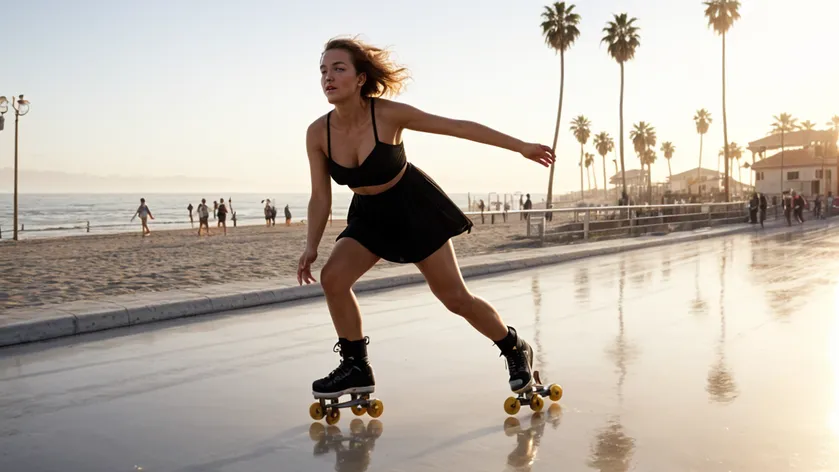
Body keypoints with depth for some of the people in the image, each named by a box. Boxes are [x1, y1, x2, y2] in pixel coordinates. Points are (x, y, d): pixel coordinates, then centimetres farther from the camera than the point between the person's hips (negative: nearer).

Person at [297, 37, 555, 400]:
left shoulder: (389, 114, -26)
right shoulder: (318, 133, -15)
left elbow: (459, 127, -17)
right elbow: (321, 196, -4)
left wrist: (521, 146, -13)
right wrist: (311, 246, -15)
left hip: (414, 207, -4)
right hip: (369, 214, 4)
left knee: (455, 298, -2)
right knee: (333, 277, -17)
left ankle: (515, 349, 23)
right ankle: (356, 368, 1)